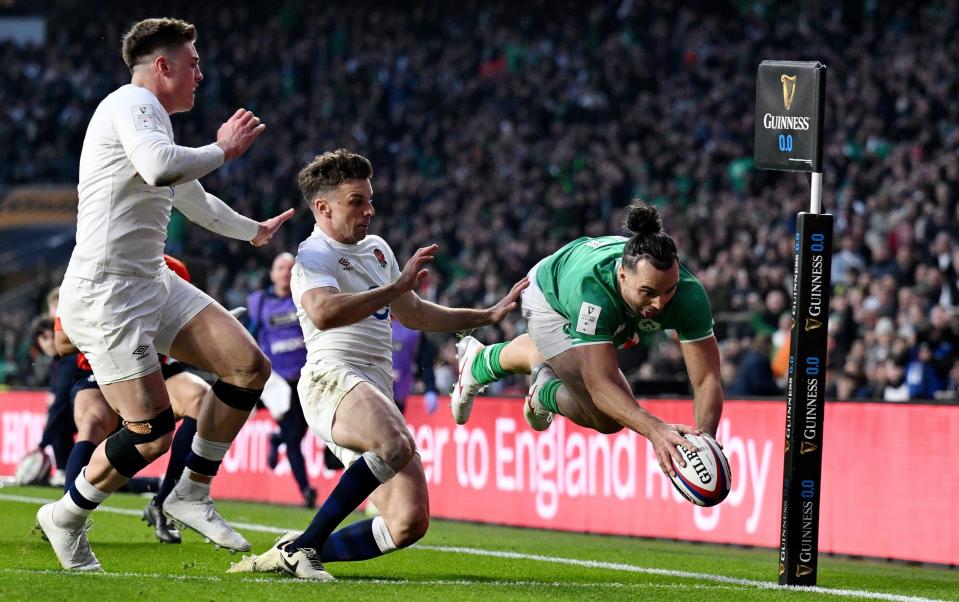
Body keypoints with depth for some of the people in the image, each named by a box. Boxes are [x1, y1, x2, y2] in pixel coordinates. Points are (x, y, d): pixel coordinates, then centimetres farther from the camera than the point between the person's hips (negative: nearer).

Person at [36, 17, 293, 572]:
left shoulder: (153, 118, 22)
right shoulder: (134, 105, -10)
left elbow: (193, 199, 40)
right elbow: (160, 167, -32)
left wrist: (254, 231, 55)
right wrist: (223, 149, -14)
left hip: (154, 284, 10)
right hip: (105, 292, -10)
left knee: (250, 367, -4)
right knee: (152, 433, -13)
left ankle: (193, 494, 7)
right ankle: (66, 517, 10)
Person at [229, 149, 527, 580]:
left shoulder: (377, 249, 24)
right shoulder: (314, 257, -3)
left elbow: (413, 314, 38)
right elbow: (323, 314, -26)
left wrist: (489, 315, 36)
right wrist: (397, 287, -22)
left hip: (377, 393, 8)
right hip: (331, 381, -8)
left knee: (410, 523, -6)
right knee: (397, 446, -40)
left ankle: (296, 554, 6)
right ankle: (304, 545, -27)